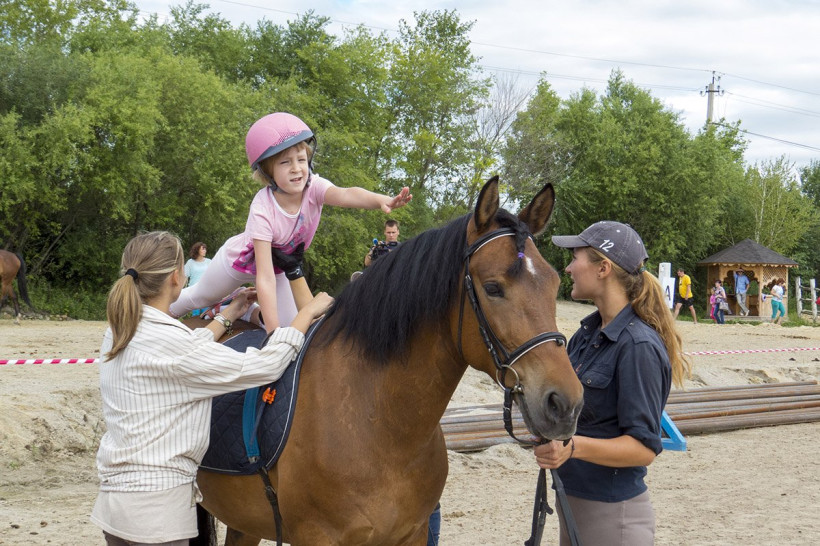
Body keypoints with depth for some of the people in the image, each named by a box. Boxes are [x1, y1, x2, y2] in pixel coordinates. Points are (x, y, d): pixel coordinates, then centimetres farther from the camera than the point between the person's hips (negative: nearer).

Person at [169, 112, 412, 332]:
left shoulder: (313, 187, -33)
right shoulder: (263, 210, -42)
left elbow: (346, 195, -56)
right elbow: (265, 278, -45)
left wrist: (381, 200, -78)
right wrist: (273, 331, -51)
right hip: (240, 261, -4)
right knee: (200, 297, 19)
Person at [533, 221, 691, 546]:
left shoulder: (638, 346, -19)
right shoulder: (588, 332, 7)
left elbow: (644, 448, -22)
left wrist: (573, 446, -34)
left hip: (611, 514, -8)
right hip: (571, 499, 8)